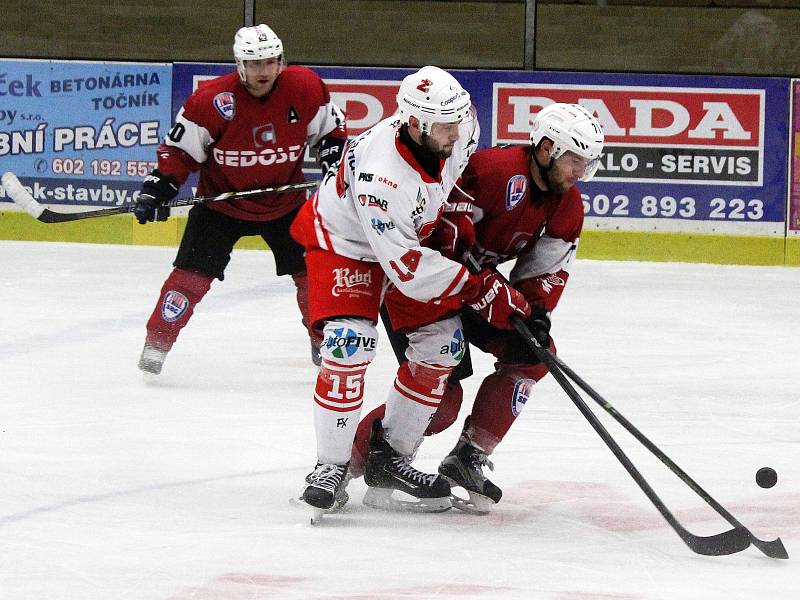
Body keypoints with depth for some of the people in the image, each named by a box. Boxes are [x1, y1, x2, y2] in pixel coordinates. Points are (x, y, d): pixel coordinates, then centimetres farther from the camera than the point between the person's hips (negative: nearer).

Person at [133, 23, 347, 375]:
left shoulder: (305, 88, -13)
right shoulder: (212, 100, -22)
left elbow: (330, 126, 6)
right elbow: (180, 148, -13)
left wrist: (334, 154, -9)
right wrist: (158, 188, -22)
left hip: (286, 202, 3)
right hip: (222, 199, -3)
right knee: (193, 274, -11)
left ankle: (325, 341, 23)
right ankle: (156, 344, -1)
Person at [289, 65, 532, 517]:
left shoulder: (456, 128, -21)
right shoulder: (382, 177, -41)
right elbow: (406, 268, -36)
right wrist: (480, 290, -31)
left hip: (412, 236, 8)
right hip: (343, 242, -8)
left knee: (441, 342, 1)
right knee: (350, 344, -24)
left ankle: (390, 455, 12)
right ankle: (330, 468, -12)